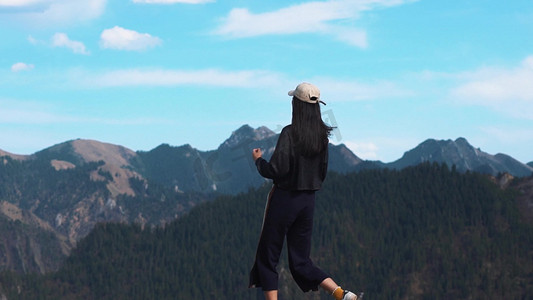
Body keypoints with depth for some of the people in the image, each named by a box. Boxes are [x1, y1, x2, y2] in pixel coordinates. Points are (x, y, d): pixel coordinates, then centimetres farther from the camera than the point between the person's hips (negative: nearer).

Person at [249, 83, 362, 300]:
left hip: (284, 198, -6)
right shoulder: (321, 135, 4)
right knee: (300, 262, 13)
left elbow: (277, 169, -19)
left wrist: (258, 160, -2)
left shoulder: (290, 133, -16)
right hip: (308, 201, 6)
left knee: (267, 258, 6)